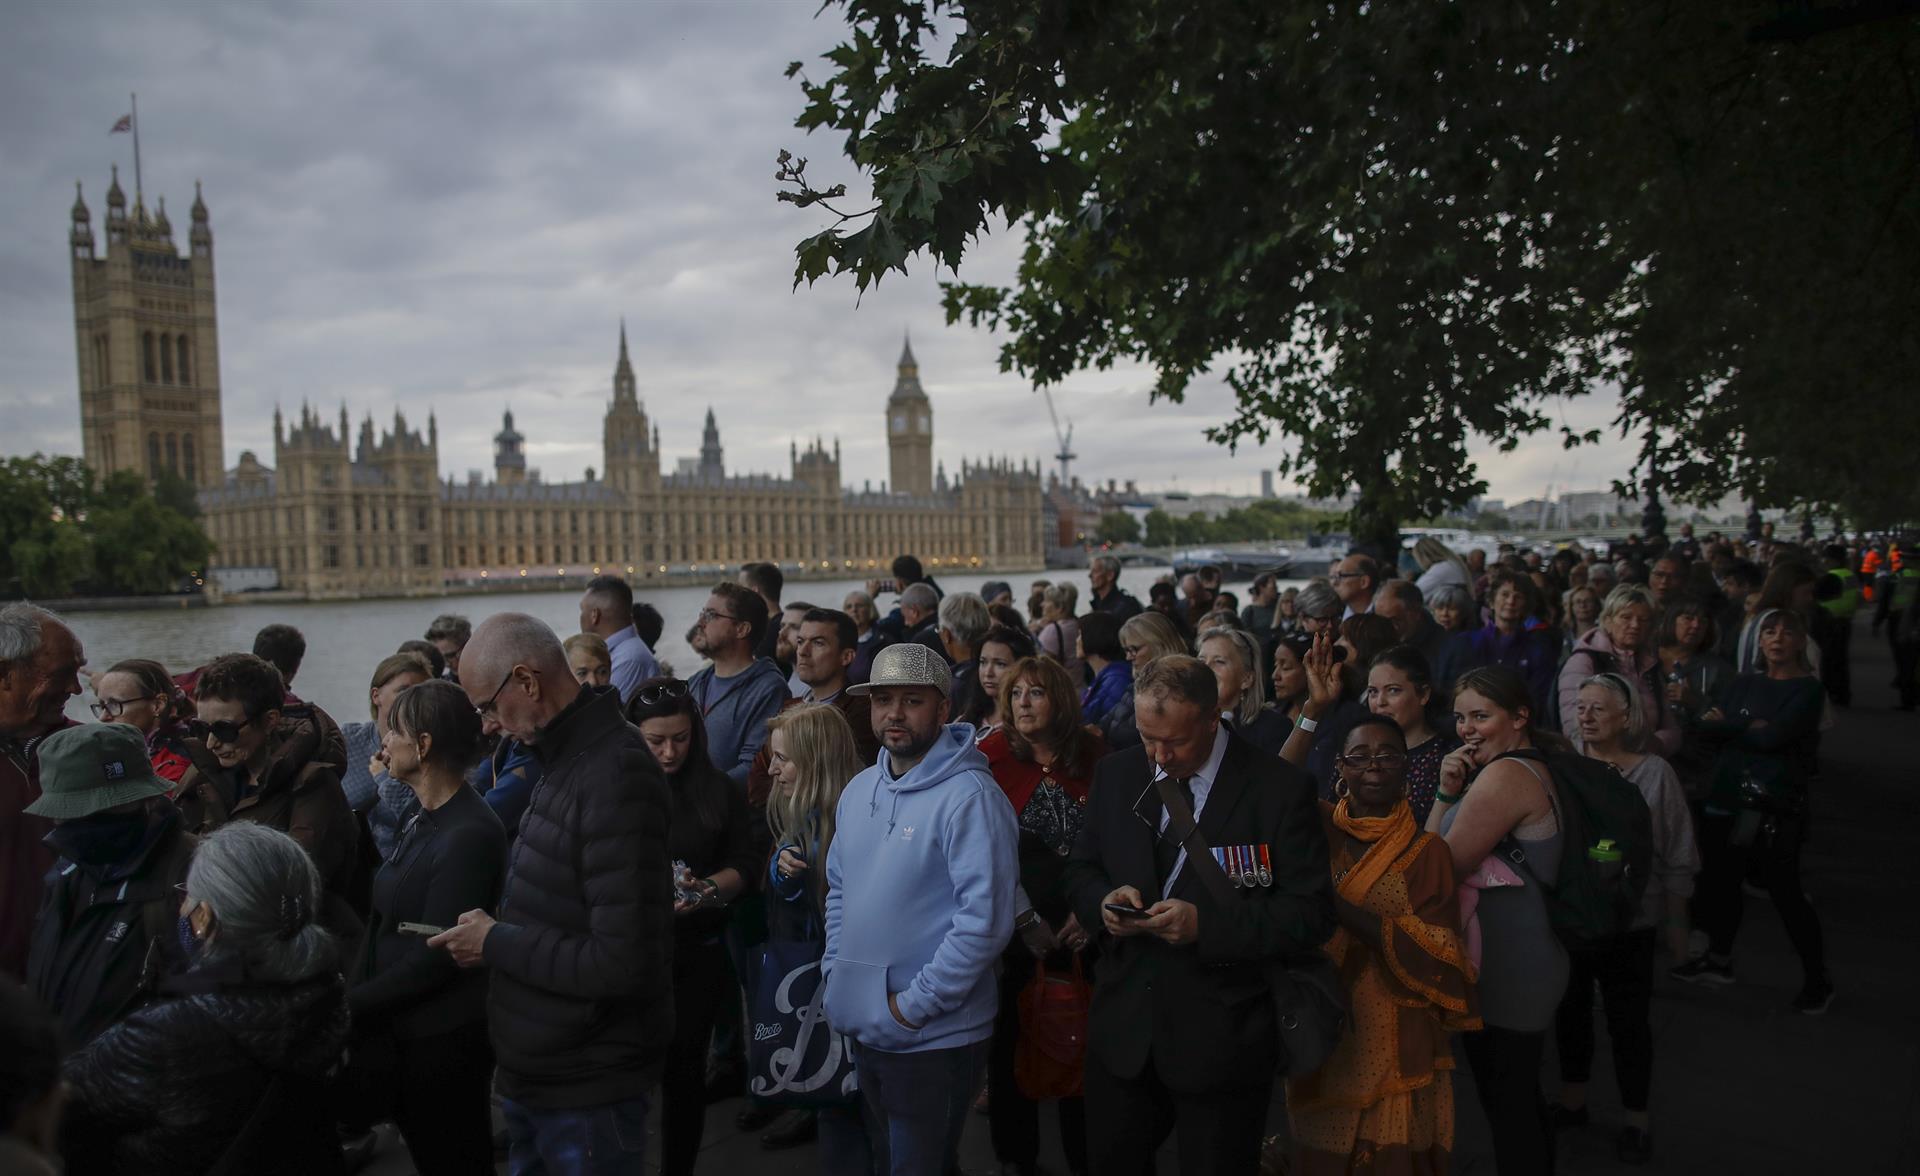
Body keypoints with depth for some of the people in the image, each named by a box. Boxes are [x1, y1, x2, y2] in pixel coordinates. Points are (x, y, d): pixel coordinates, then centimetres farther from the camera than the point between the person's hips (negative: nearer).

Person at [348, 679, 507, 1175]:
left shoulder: (468, 835, -23)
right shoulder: (421, 815, 6)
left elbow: (434, 957, -22)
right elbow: (383, 920, 8)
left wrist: (353, 1005, -13)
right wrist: (351, 991, -2)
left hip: (443, 1040, -8)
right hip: (395, 1029, 8)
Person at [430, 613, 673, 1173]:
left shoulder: (615, 774, -24)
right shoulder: (565, 758, 7)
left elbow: (623, 963, -28)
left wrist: (496, 943, -18)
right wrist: (493, 934, 0)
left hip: (585, 1099, -9)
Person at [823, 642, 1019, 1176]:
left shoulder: (969, 797, -19)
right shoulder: (858, 790, 7)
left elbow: (985, 918, -23)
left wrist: (916, 1005, -20)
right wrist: (835, 972, 7)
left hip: (934, 1038, -7)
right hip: (860, 1028, 7)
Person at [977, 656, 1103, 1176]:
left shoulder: (1093, 755, 0)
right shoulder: (994, 754, -6)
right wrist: (1025, 920, -11)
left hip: (1080, 925, 2)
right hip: (1013, 926, -1)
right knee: (1013, 1037, 6)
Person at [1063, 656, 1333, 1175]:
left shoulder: (1280, 789, -12)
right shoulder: (1115, 774, 2)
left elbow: (1312, 913, -14)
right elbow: (1080, 872, 12)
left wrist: (1206, 924, -25)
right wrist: (1105, 899, -12)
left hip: (1221, 1041, -4)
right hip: (1122, 1031, 4)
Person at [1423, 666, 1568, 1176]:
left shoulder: (1504, 775, -19)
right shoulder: (1532, 771, 12)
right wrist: (1447, 794, -4)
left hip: (1504, 974, -10)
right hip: (1519, 966, 10)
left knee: (1506, 1103, 1)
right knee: (1520, 1100, 21)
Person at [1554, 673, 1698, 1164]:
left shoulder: (1655, 774, -14)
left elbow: (1678, 859, -6)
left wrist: (1676, 924, -1)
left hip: (1629, 925, -2)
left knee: (1628, 1022, 12)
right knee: (1570, 1011, 19)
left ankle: (1635, 1119, 32)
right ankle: (1572, 1101, 40)